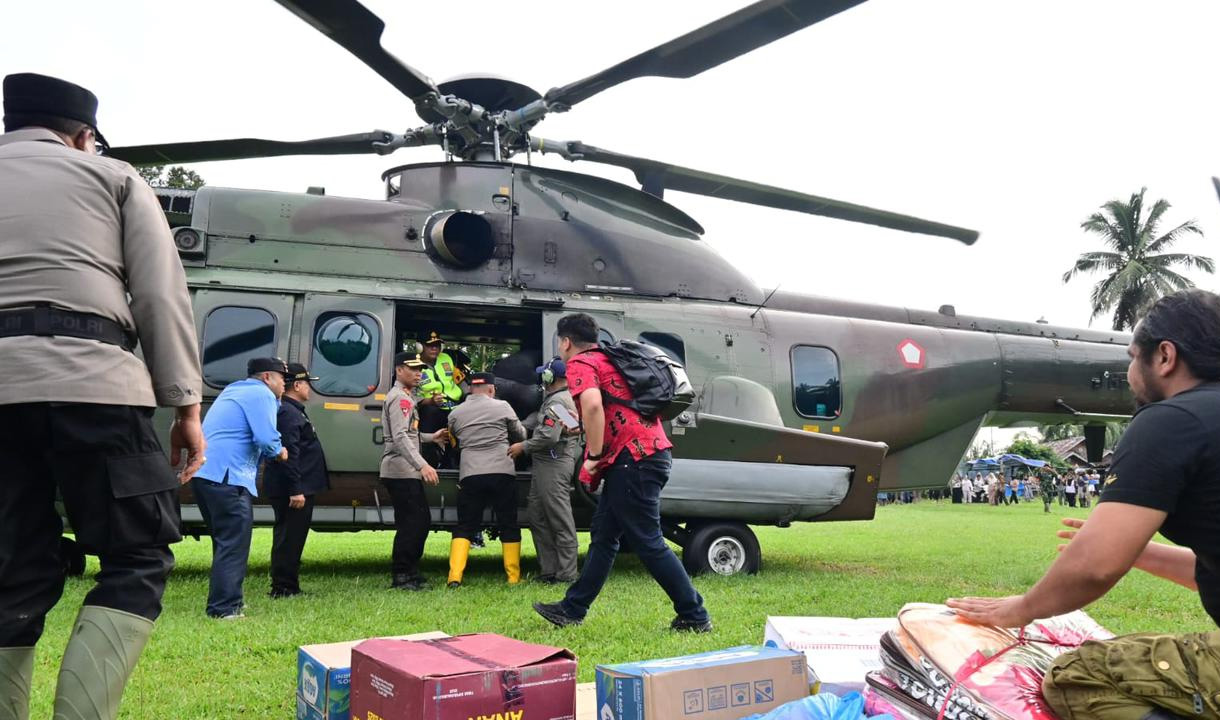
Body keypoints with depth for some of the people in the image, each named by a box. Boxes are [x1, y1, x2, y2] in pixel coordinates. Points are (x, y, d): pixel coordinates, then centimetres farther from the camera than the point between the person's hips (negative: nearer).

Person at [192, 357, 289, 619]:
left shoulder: (233, 391, 26)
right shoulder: (261, 394, -5)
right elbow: (266, 439, -17)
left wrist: (275, 401, 23)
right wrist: (279, 452, 3)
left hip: (205, 474, 10)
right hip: (226, 476, -10)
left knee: (225, 542, 18)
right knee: (234, 544, -8)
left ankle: (228, 601, 26)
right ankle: (225, 608, -11)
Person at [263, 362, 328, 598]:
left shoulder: (294, 411, 18)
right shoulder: (288, 413, -16)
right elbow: (289, 454, -23)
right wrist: (295, 490, -26)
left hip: (297, 488, 11)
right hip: (293, 490, -11)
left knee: (291, 538, 15)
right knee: (289, 538, -5)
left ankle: (289, 586, 23)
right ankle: (282, 588, 1)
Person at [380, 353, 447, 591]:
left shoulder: (407, 397, 21)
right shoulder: (399, 398, -12)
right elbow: (400, 437, -24)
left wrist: (430, 437, 22)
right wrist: (422, 465, -32)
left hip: (409, 473, 11)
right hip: (401, 471, -11)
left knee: (421, 521, 14)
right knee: (412, 523, -9)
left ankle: (410, 572, 21)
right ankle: (400, 576, -3)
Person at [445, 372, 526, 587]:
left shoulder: (455, 414, 10)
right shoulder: (502, 407, 3)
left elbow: (454, 442, 17)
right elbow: (521, 436, 12)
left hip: (470, 475, 2)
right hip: (502, 473, -1)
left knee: (464, 527, 8)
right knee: (509, 526, 10)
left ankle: (454, 576, -4)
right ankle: (513, 576, 13)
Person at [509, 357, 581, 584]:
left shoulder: (557, 401, -14)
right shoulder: (567, 398, 19)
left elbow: (549, 436, -21)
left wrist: (523, 447, -11)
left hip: (553, 465, -11)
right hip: (545, 464, 11)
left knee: (561, 520, -6)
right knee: (537, 517, 13)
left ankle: (566, 574, -1)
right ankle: (549, 570, 16)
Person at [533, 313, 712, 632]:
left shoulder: (580, 364, -5)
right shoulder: (609, 360, 24)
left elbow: (592, 404, -25)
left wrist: (594, 456, -15)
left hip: (633, 458, -10)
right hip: (653, 451, 10)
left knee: (648, 542, -4)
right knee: (603, 536, 15)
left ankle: (695, 616, 3)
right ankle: (572, 609, 23)